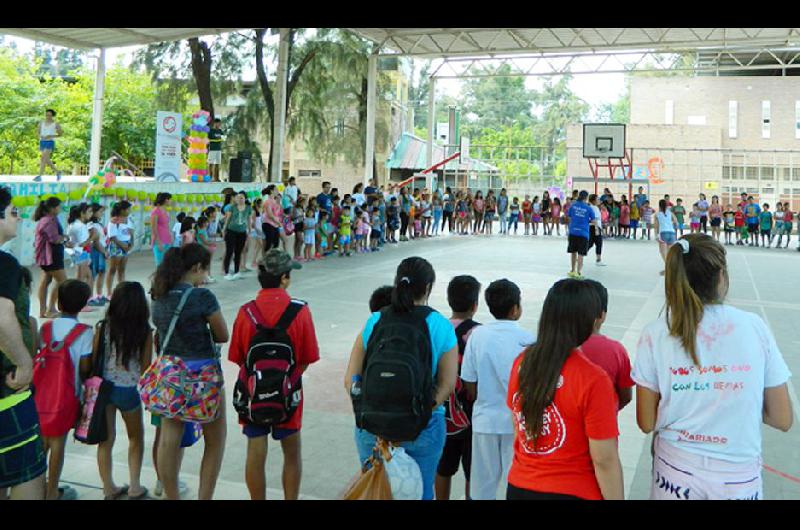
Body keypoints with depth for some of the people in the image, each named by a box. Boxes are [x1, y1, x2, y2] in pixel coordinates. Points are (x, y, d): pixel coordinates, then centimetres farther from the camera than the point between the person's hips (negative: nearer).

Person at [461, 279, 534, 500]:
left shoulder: (477, 335, -7)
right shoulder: (527, 339, -12)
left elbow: (470, 387, -1)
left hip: (485, 420, 2)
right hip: (517, 421, -2)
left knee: (482, 483, 14)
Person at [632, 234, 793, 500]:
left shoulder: (655, 334, -11)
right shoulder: (754, 327, -9)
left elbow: (647, 423, -6)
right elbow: (782, 419, -3)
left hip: (675, 472, 0)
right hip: (739, 479, 1)